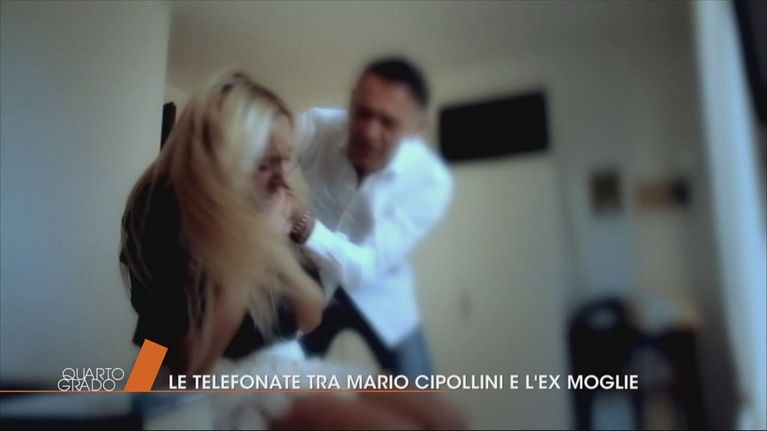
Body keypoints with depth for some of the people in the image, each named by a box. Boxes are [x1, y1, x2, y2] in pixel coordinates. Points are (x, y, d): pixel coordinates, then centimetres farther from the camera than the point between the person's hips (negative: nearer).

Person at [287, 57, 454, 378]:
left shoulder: (430, 181, -28)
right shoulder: (317, 126, -23)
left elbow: (366, 267, -34)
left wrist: (303, 225, -52)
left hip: (379, 297, -1)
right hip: (313, 283, 1)